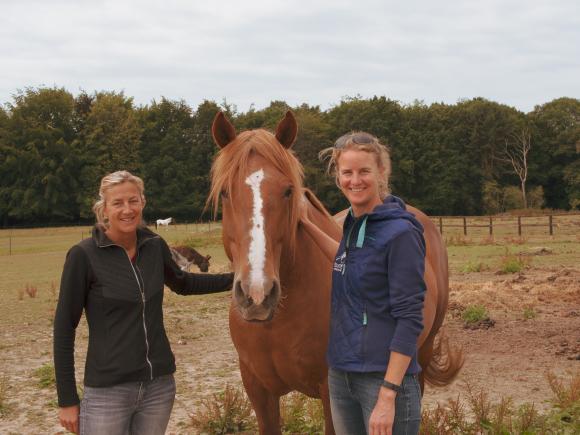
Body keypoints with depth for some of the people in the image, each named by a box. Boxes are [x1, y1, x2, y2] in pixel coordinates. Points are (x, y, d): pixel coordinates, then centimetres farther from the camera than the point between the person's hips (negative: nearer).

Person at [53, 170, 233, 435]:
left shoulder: (155, 246, 3)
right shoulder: (83, 255, -11)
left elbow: (183, 283, 23)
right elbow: (64, 327, -7)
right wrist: (67, 400, -7)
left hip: (160, 386, 5)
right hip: (108, 391, -4)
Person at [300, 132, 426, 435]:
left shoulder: (401, 233, -16)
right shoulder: (353, 223, 6)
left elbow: (409, 320, -18)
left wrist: (388, 397, -21)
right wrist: (306, 224, 24)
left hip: (384, 378, -7)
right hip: (340, 374, 8)